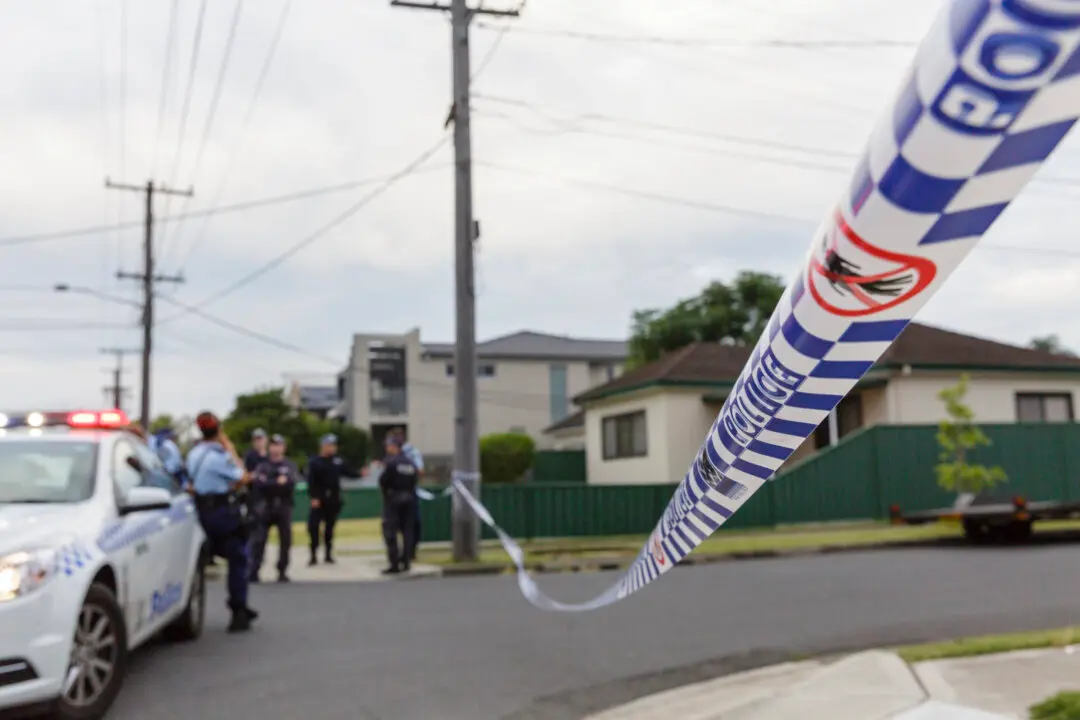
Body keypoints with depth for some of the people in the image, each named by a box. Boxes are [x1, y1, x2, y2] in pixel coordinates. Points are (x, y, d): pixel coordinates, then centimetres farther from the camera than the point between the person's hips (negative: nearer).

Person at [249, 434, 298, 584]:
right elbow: (257, 483, -11)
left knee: (285, 540, 4)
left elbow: (290, 483, -11)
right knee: (259, 540, -4)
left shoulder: (290, 465, 6)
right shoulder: (262, 465, 6)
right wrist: (278, 482, -17)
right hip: (265, 507, -1)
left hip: (284, 507, 1)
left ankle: (282, 572, 14)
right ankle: (253, 571, -2)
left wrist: (268, 483, -15)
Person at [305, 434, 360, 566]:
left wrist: (360, 474, -4)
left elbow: (348, 472, 12)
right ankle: (314, 556, 3)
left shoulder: (338, 461, 6)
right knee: (313, 527, -6)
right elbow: (311, 481, -12)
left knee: (329, 527, 11)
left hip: (333, 500, 4)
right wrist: (313, 497, -19)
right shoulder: (314, 462, -6)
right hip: (319, 500, -4)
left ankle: (329, 554, 20)